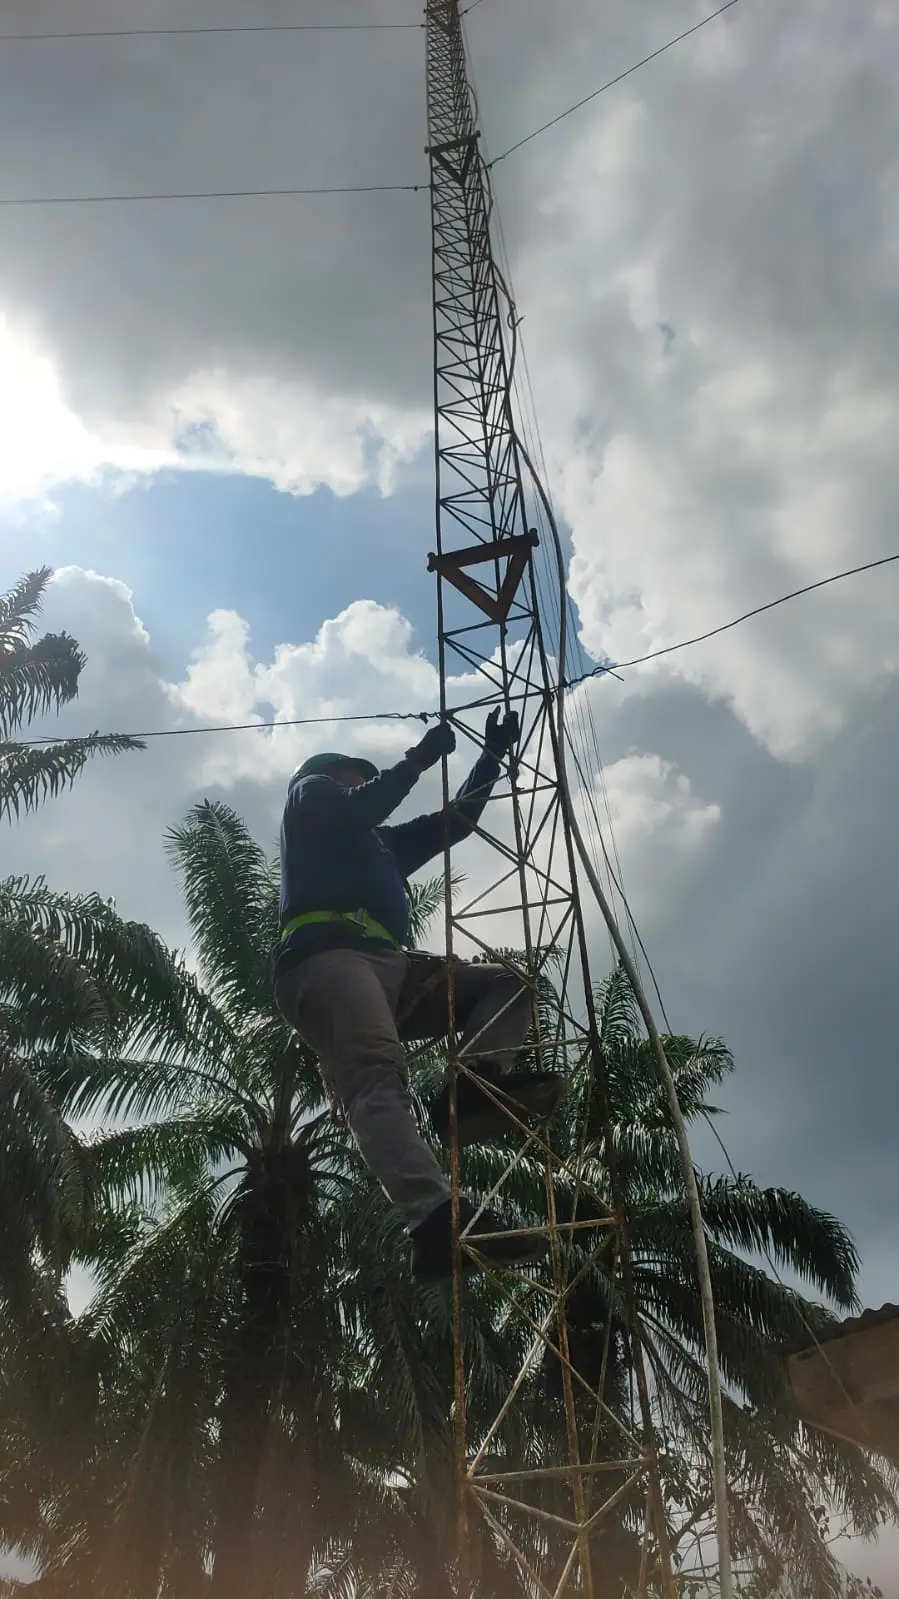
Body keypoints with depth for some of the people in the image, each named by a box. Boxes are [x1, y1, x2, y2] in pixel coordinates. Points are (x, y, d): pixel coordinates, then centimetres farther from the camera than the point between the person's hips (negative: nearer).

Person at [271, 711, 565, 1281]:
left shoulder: (384, 845, 43)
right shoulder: (310, 793, 25)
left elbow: (457, 821, 45)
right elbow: (358, 811, 2)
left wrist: (493, 755, 44)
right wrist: (419, 758, 10)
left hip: (390, 967, 8)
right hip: (325, 956, -8)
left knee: (511, 983, 2)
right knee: (378, 1074, -32)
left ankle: (474, 1088, -26)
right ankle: (440, 1222, -54)